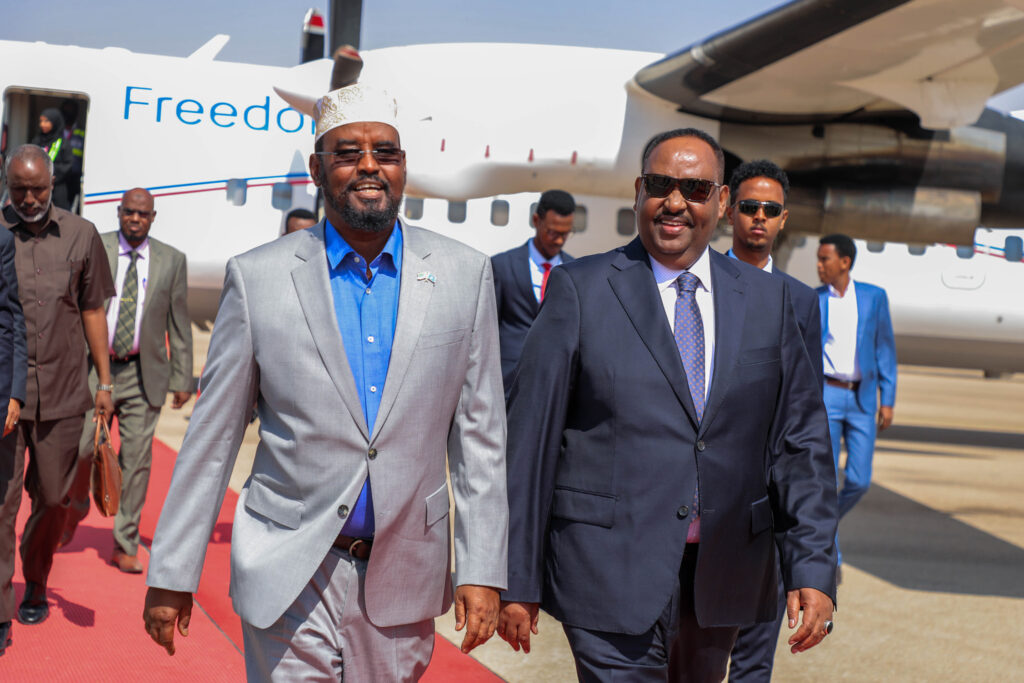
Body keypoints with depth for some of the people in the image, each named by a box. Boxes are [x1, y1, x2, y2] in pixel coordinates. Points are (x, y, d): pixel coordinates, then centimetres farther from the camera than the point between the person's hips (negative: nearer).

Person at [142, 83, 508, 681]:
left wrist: (482, 570, -2)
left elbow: (480, 432, 1)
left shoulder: (466, 274, 0)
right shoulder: (257, 277, -4)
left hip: (404, 573, 2)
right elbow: (212, 435, 0)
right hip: (289, 572, -1)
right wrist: (172, 574, 1)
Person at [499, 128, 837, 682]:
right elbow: (530, 436, -3)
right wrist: (518, 580, -5)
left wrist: (812, 570, -1)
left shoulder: (768, 299, 8)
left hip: (723, 580, 4)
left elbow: (800, 441, 7)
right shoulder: (579, 289, -2)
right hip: (613, 575, -3)